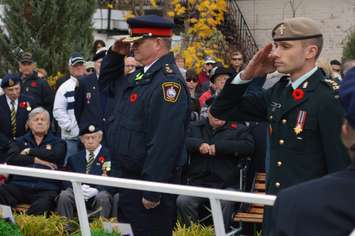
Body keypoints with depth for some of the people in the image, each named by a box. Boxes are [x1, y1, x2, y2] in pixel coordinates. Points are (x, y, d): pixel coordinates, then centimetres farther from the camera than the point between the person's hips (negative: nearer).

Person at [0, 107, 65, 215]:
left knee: (42, 206, -36)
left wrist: (30, 151, 4)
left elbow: (55, 156, -4)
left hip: (46, 189, -2)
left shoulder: (57, 143, 19)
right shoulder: (20, 141, 24)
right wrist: (36, 160, -3)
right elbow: (11, 159, 5)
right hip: (19, 185, 2)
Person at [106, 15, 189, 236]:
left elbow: (166, 141, -25)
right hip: (128, 178, 10)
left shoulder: (168, 81, -20)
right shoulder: (141, 76, 11)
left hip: (148, 183, -10)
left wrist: (152, 192, -26)